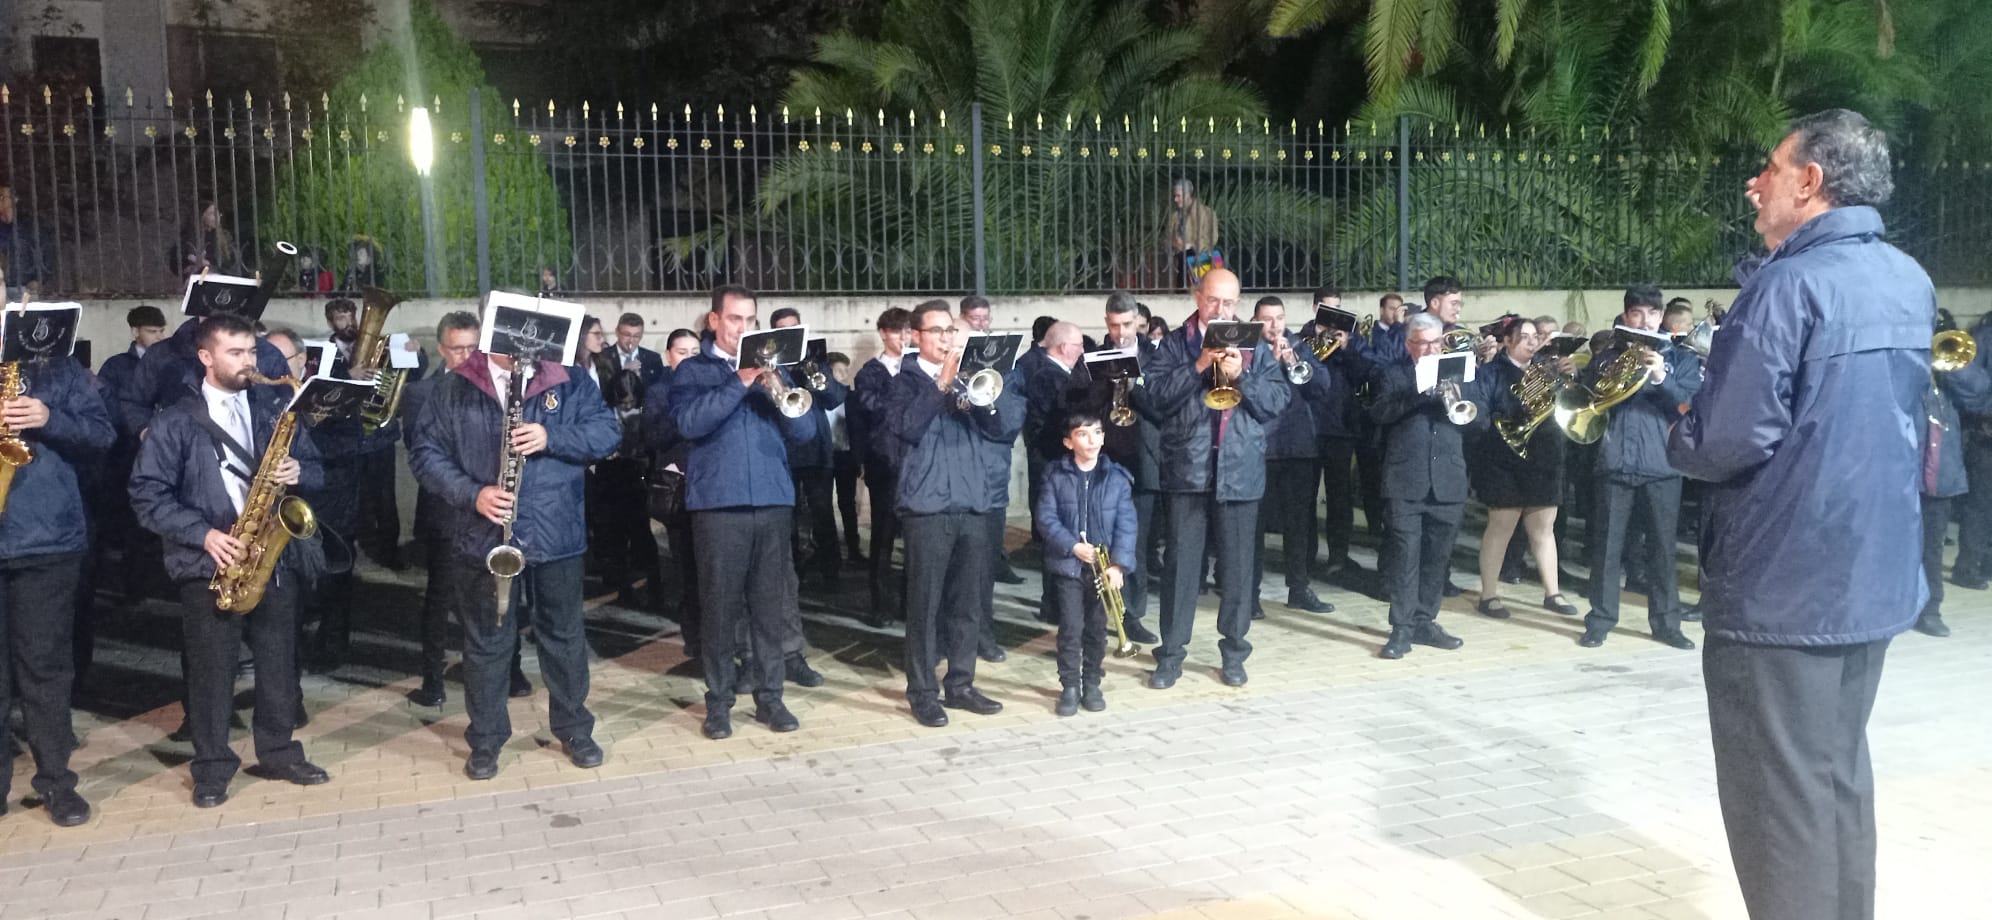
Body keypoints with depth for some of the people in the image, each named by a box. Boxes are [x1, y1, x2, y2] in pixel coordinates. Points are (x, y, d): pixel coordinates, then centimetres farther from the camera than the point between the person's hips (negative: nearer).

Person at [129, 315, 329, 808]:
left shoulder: (276, 407, 8)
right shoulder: (175, 422, -3)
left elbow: (312, 467, 13)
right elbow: (147, 494, -6)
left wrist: (298, 472, -11)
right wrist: (203, 534, -16)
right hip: (210, 565, -3)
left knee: (278, 661, 10)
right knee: (212, 669, 4)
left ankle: (279, 752, 24)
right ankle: (212, 766, 17)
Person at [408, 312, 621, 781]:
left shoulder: (570, 380, 3)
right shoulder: (454, 389, 3)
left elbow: (608, 431, -4)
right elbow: (425, 453, 0)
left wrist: (551, 437, -20)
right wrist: (470, 494, -15)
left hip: (558, 535, 1)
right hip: (485, 537, 0)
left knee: (564, 635, 12)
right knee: (487, 642, 8)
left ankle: (574, 730, 27)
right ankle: (485, 741, 22)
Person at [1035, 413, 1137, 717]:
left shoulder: (1117, 477, 0)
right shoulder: (1055, 475, -2)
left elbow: (1125, 525, -4)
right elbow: (1047, 518, -5)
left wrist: (1118, 564, -14)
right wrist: (1073, 546, -16)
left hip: (1104, 567, 2)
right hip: (1067, 564, -1)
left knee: (1097, 628, 9)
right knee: (1071, 627, -3)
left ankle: (1091, 684, 23)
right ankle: (1069, 687, 8)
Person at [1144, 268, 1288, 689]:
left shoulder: (1255, 346, 9)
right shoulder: (1175, 344, 5)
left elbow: (1278, 400, 0)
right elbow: (1156, 395, -7)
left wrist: (1241, 376, -14)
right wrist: (1198, 366, -15)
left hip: (1241, 471, 1)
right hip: (1187, 469, -1)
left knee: (1237, 565, 7)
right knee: (1181, 562, 3)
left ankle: (1234, 651, 19)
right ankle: (1171, 653, 12)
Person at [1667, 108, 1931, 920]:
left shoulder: (1790, 284, -18)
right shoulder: (1910, 282, 9)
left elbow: (1732, 438, -24)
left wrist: (1679, 440, -3)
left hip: (1783, 581, -8)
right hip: (1876, 573, 8)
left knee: (1782, 791, 2)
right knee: (1837, 769, 19)